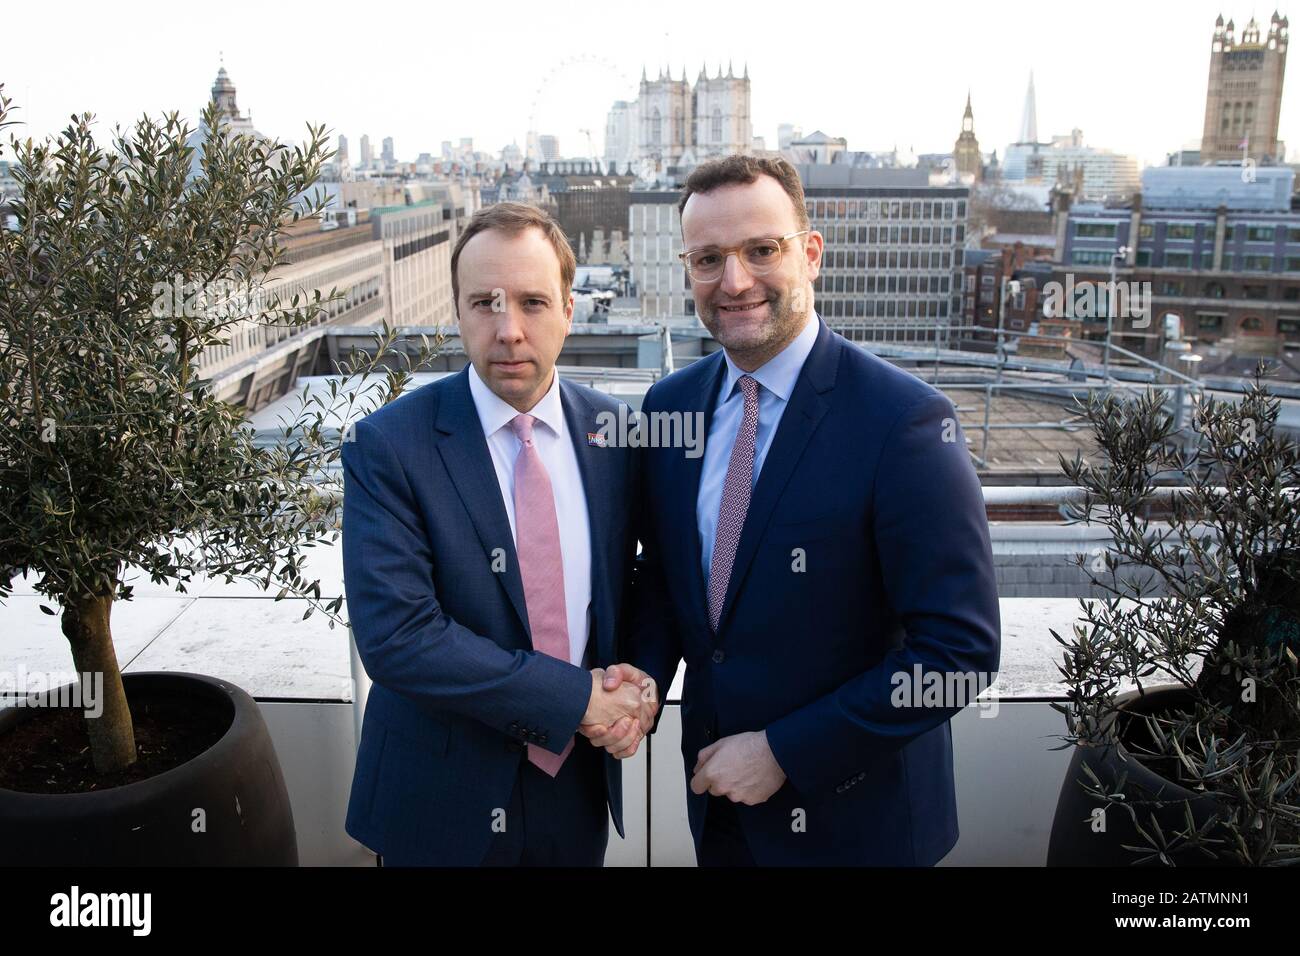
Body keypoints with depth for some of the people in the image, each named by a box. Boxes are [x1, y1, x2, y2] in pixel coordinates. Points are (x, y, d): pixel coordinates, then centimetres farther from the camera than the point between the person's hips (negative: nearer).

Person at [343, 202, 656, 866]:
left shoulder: (610, 432, -4)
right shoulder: (388, 446, -16)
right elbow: (394, 636, -23)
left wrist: (635, 688, -11)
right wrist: (575, 697, -21)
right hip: (442, 800, -3)